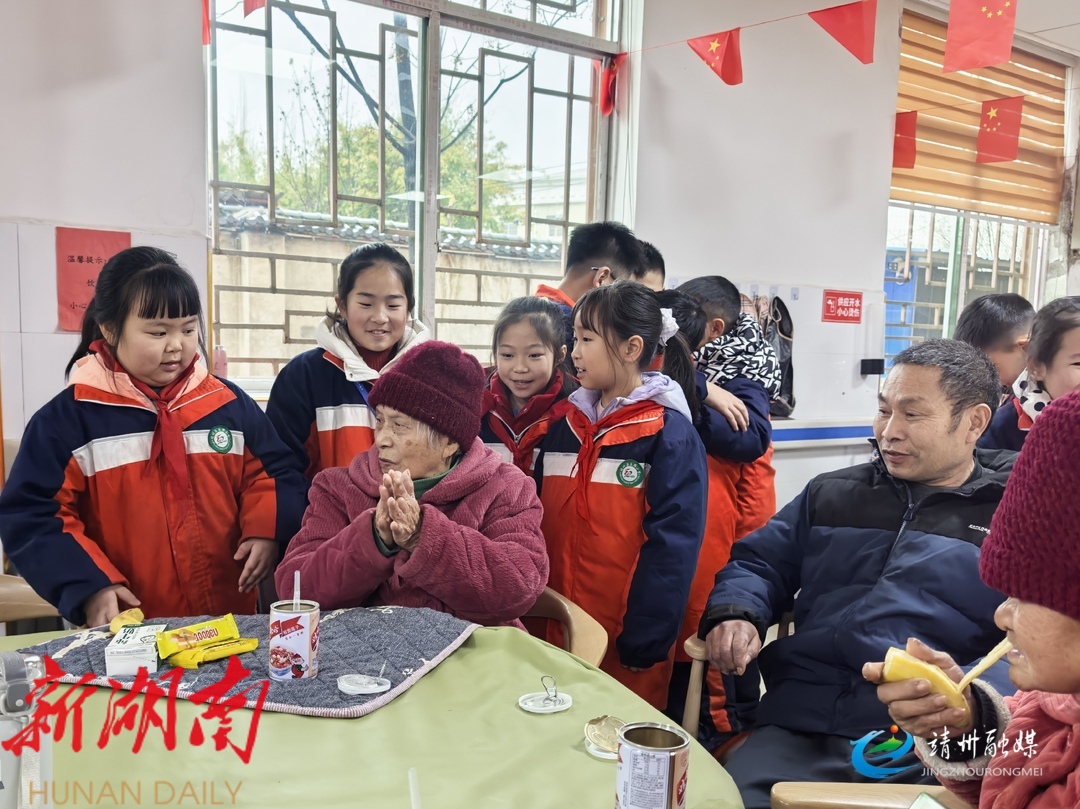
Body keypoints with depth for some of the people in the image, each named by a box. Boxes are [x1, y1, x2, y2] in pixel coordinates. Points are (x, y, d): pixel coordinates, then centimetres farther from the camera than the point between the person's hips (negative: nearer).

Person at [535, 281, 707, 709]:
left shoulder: (669, 434, -11)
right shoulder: (567, 425, 7)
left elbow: (672, 544, -14)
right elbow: (538, 521, 11)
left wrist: (646, 641, -16)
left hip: (625, 639, -5)